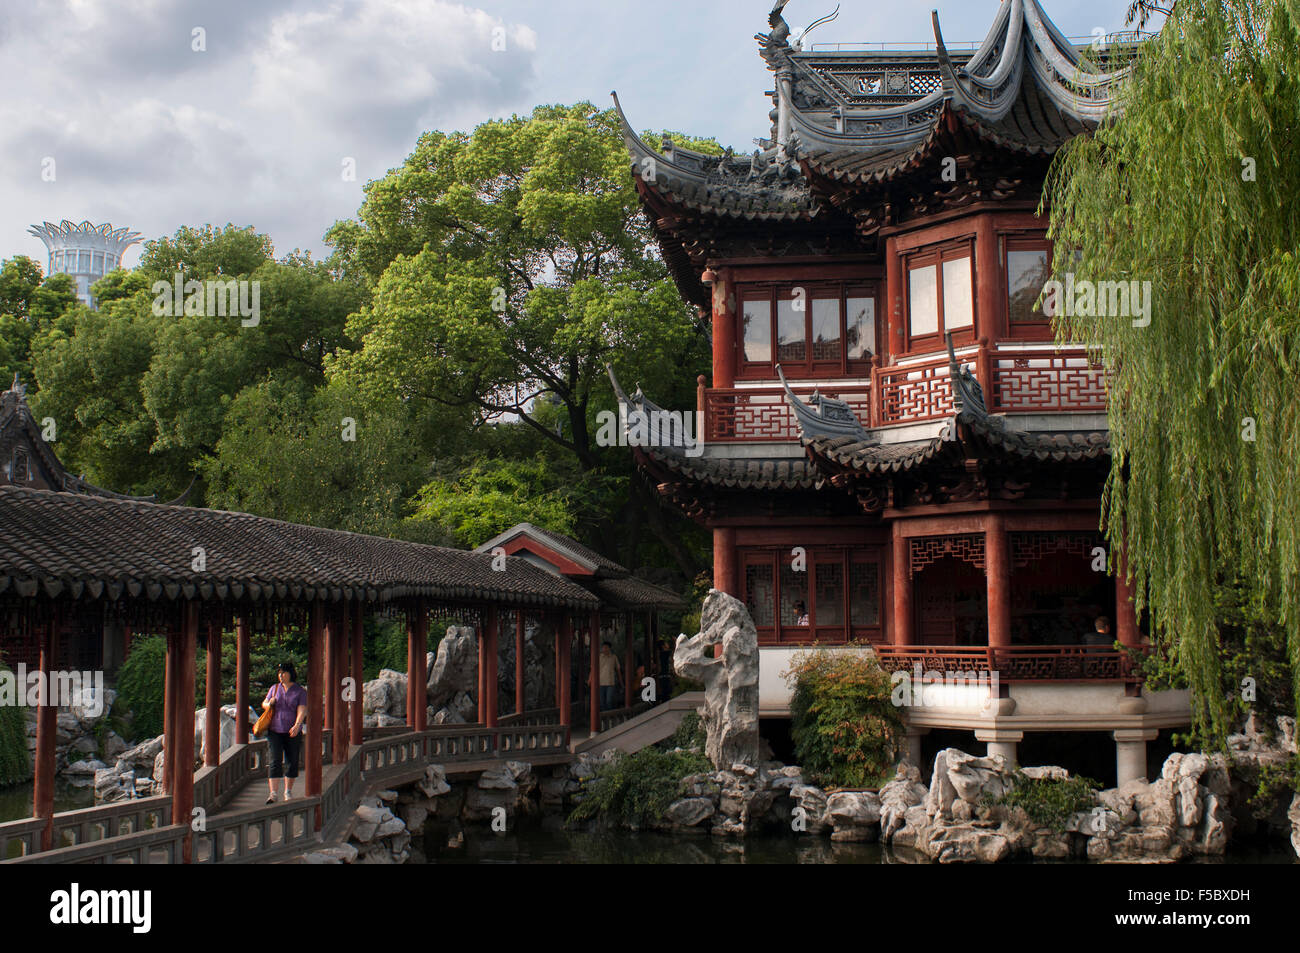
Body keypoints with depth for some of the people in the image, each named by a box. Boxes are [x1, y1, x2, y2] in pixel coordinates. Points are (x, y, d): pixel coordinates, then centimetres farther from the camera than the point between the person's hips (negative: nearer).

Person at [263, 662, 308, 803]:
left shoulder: (300, 691, -2)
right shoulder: (275, 688, 8)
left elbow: (302, 711, -13)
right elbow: (264, 703, 18)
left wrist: (297, 725, -30)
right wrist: (270, 703, -7)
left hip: (292, 733, -1)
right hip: (275, 731, 1)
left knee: (292, 762, 6)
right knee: (275, 761, -10)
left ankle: (288, 792, 22)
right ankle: (273, 793, -16)